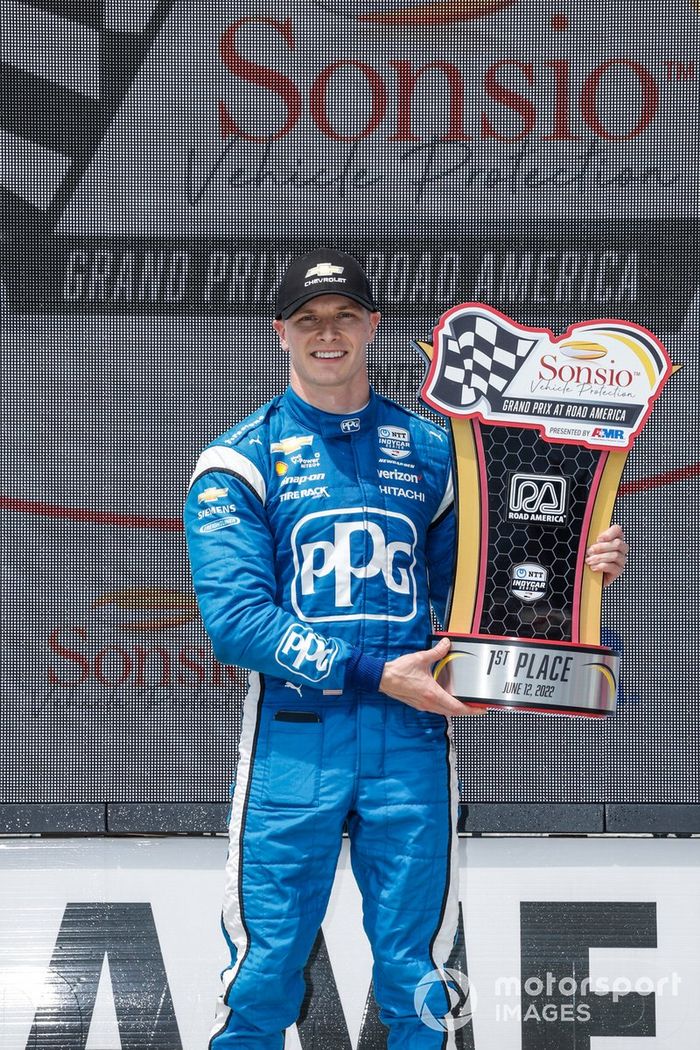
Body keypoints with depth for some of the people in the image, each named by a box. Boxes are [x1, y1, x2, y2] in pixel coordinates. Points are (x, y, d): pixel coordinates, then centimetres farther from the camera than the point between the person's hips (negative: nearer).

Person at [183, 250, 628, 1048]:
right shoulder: (240, 461, 1)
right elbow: (235, 618, -9)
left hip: (411, 741, 3)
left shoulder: (428, 452, 13)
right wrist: (375, 674, -16)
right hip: (294, 740, -3)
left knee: (416, 985, 7)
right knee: (262, 981, -2)